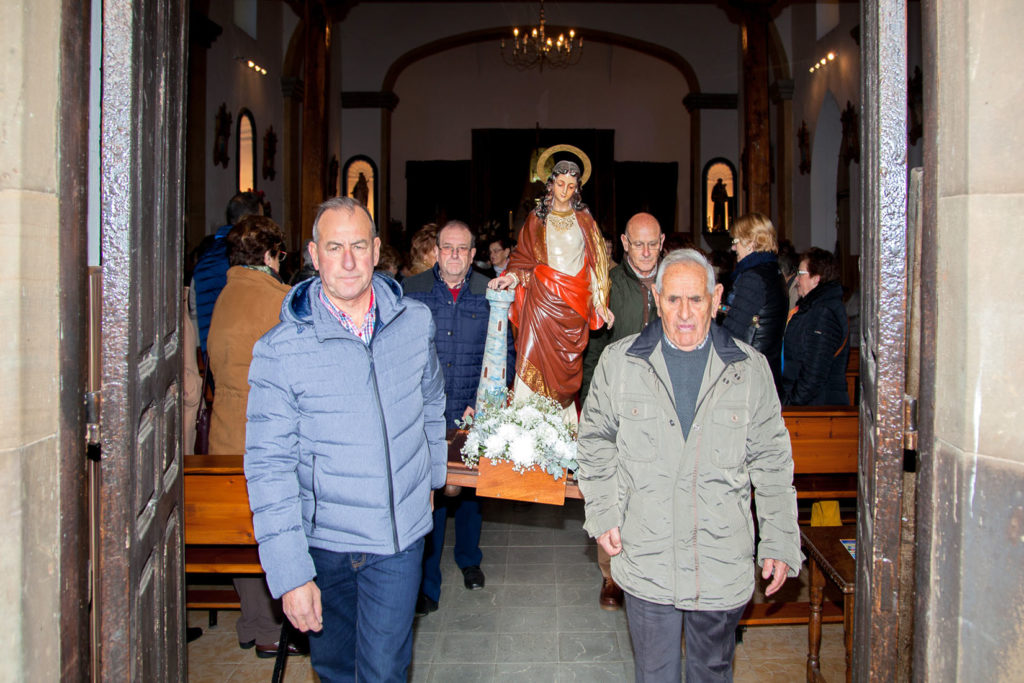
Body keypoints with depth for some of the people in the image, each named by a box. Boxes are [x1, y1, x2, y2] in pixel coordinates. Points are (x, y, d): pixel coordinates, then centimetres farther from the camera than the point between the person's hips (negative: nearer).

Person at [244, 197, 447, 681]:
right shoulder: (280, 350, -13)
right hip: (321, 539, -1)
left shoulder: (416, 321, -3)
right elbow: (270, 467, -13)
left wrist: (433, 475, 23)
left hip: (399, 535, 1)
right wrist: (289, 572, -17)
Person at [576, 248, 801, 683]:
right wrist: (603, 513, -2)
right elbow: (596, 442, 8)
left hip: (723, 565, 1)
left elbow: (772, 462, 4)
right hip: (646, 561, 0)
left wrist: (780, 544, 2)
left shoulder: (750, 369, -1)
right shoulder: (618, 362, -1)